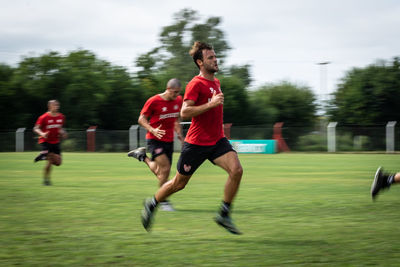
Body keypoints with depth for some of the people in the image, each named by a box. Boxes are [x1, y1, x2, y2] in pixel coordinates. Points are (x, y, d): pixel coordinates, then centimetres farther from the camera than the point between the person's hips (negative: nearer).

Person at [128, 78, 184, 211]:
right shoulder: (154, 101, -14)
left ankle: (142, 156, 34)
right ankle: (163, 201, -3)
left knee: (160, 172, 9)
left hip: (169, 140, 6)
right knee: (165, 168, -17)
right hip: (155, 140, -6)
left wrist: (179, 134, 13)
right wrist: (153, 130, -23)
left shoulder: (178, 100, 4)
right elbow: (141, 119, -8)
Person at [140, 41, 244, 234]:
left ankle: (224, 215, -7)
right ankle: (151, 204, 33)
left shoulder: (216, 82, 12)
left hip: (217, 140, 6)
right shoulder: (196, 84, -14)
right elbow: (184, 112, -24)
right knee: (179, 183, 8)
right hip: (196, 143, -6)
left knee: (236, 170, -18)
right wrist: (211, 104, -26)